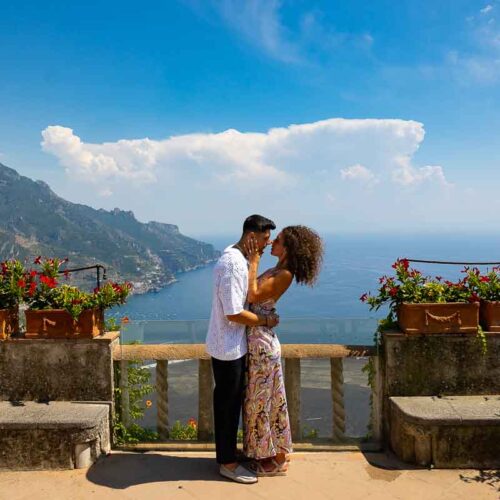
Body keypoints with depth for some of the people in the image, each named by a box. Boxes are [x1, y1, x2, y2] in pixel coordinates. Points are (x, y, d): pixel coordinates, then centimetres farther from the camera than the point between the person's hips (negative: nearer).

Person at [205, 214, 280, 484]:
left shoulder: (236, 257, 8)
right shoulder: (233, 263, -24)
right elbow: (234, 313, -26)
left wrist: (262, 314, 8)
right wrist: (265, 321, -13)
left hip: (232, 345, 10)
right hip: (228, 347, -10)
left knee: (230, 402, 20)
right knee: (228, 403, 5)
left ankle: (227, 453, 35)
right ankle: (227, 463, 21)